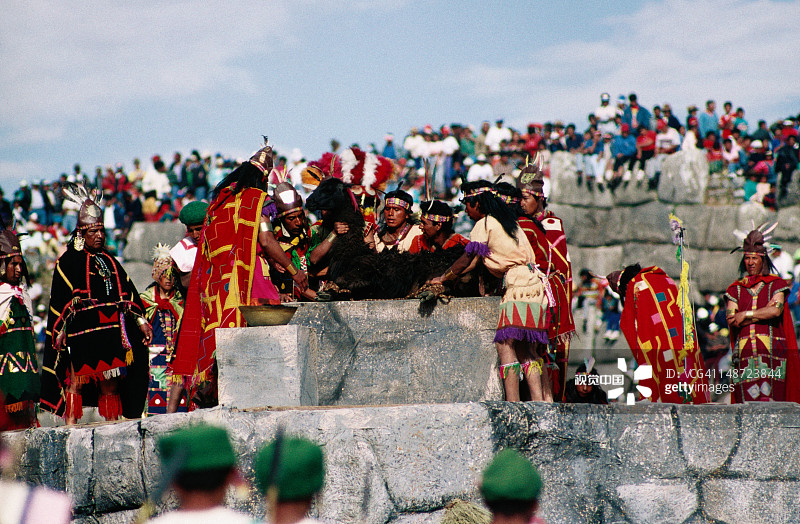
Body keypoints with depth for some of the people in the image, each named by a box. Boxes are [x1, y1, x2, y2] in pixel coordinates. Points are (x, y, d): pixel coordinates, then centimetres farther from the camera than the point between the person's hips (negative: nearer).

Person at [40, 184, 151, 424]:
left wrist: (141, 320, 12)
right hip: (81, 333, -5)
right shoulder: (68, 262, 3)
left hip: (111, 333, 5)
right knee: (76, 381, -8)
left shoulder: (109, 261, 19)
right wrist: (60, 330, -11)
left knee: (111, 383, 2)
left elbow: (128, 293, 20)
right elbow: (59, 299, -3)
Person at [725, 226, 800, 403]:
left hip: (771, 350, -2)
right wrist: (763, 313, -4)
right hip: (744, 353, 2)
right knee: (747, 400, -7)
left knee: (769, 398, -12)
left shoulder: (776, 284, 11)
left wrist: (745, 315, -3)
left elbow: (776, 310, -8)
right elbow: (731, 321, 3)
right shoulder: (735, 289, 17)